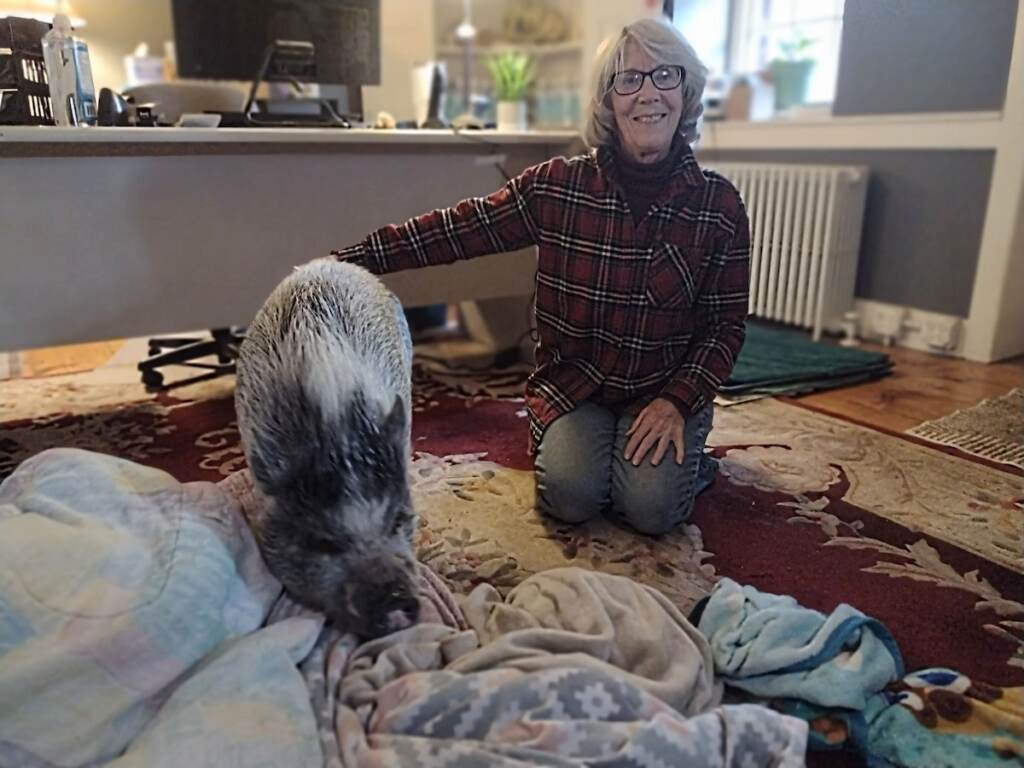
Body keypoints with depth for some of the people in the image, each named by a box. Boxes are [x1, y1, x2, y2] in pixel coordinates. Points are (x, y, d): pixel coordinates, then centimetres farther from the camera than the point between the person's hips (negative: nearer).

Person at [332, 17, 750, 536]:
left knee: (651, 508, -20)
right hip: (572, 382, 0)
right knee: (571, 497, -22)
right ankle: (560, 440, 12)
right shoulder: (556, 186, -8)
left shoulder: (719, 206, -7)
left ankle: (682, 458, 13)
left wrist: (677, 401, -16)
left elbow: (726, 325, -2)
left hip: (666, 390, 1)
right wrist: (347, 260, -12)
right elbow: (456, 230, -9)